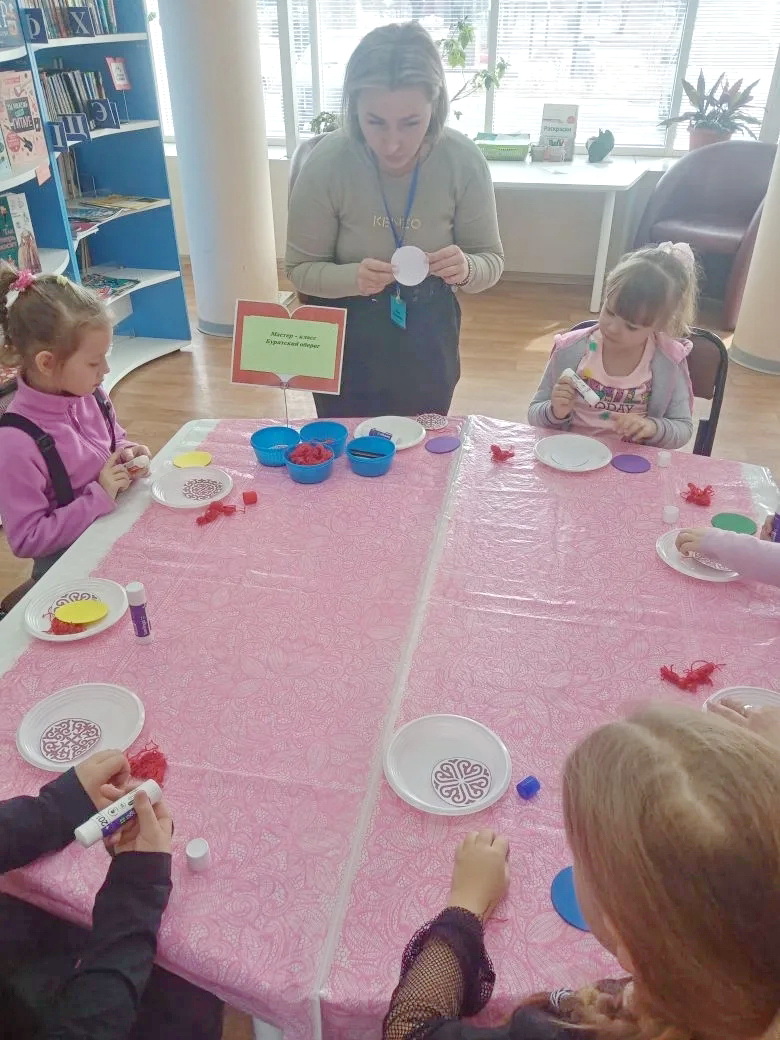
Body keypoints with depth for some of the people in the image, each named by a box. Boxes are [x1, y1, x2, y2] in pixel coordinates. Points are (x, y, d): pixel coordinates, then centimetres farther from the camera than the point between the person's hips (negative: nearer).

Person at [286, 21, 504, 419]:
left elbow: (491, 260, -8)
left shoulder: (463, 160, -17)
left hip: (427, 338, 1)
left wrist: (466, 269, -31)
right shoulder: (327, 163, -21)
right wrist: (353, 278, -33)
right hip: (345, 342, -1)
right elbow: (301, 270, -13)